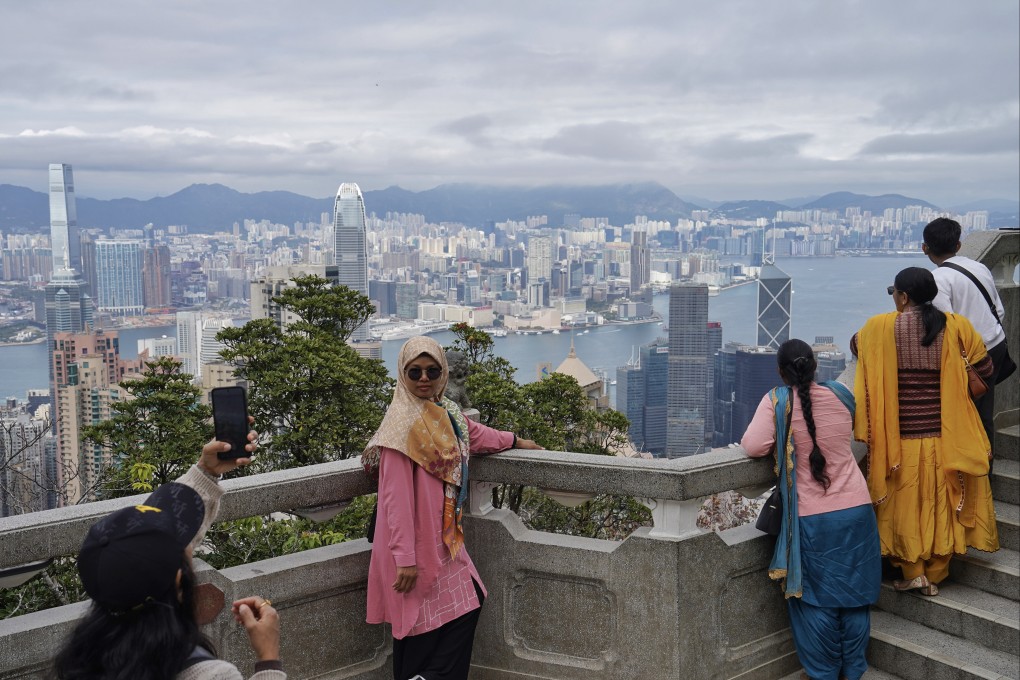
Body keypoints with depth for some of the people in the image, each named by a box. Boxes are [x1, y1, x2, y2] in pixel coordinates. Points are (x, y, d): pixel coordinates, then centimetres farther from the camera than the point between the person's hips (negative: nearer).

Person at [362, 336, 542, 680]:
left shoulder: (444, 412, 5)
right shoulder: (403, 423, -19)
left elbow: (473, 433, 27)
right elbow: (396, 496, -21)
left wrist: (516, 441, 41)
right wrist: (404, 558, -22)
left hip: (442, 537, 9)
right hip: (417, 542, -9)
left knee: (469, 603, 13)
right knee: (422, 627, 0)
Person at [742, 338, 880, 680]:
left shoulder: (777, 401, -11)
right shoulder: (840, 395, 2)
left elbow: (753, 446, -17)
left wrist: (780, 441, 2)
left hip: (811, 519, -4)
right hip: (856, 511, 4)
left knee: (817, 599, 9)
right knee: (854, 594, 14)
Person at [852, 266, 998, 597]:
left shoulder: (880, 327, -8)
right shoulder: (956, 326, -5)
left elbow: (856, 345, 14)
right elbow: (985, 369, 3)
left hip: (900, 439, -2)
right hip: (945, 438, 2)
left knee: (903, 504, 12)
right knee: (941, 504, 13)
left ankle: (913, 573, 13)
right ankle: (934, 577, 22)